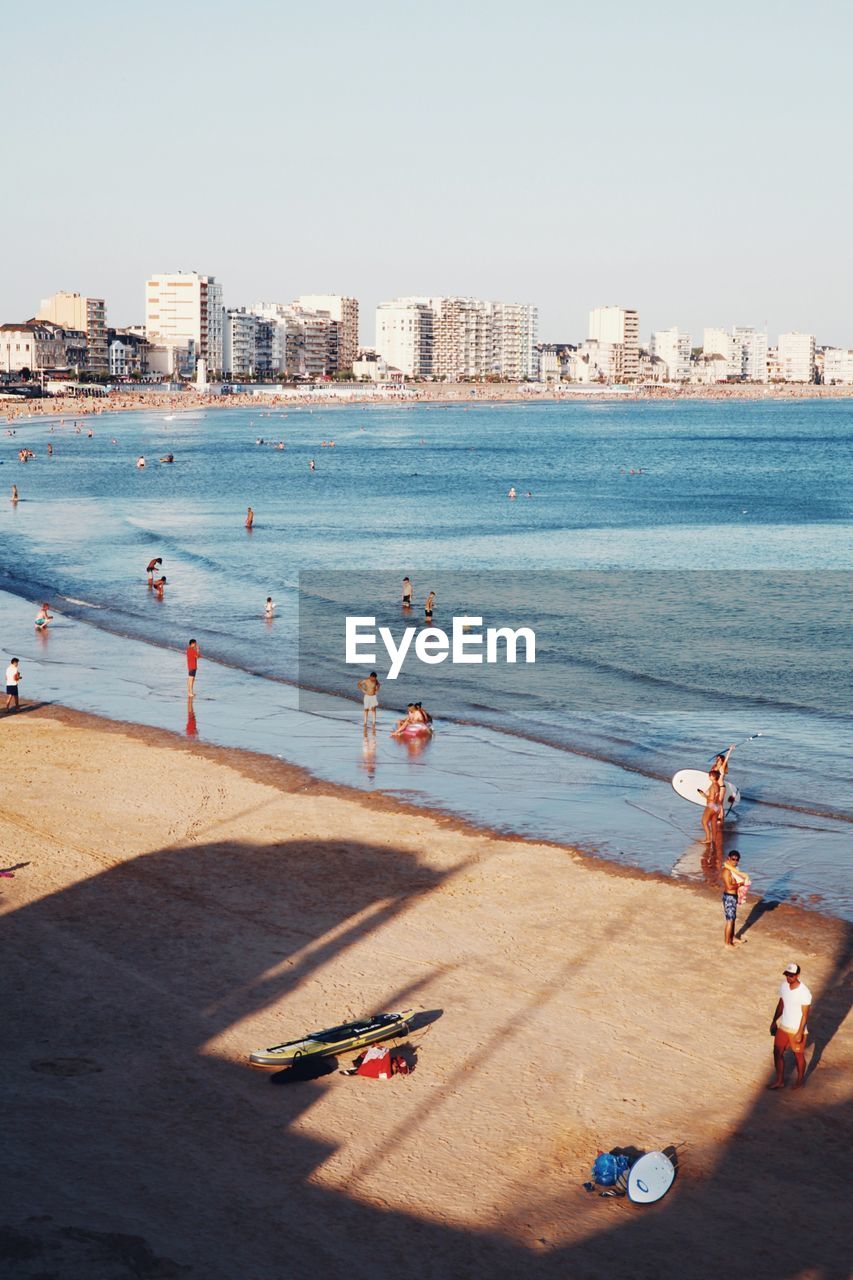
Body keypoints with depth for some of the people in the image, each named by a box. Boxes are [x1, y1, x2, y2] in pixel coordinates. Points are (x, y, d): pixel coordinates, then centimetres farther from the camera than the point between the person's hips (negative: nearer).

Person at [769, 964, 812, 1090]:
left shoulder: (804, 992, -24)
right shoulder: (784, 986, -4)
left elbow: (805, 1014, -19)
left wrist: (800, 1032, -19)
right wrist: (774, 1022, 14)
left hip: (797, 1030, -6)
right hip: (783, 1027, 6)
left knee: (798, 1055, 12)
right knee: (777, 1052, 10)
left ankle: (800, 1081, 33)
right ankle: (780, 1081, 26)